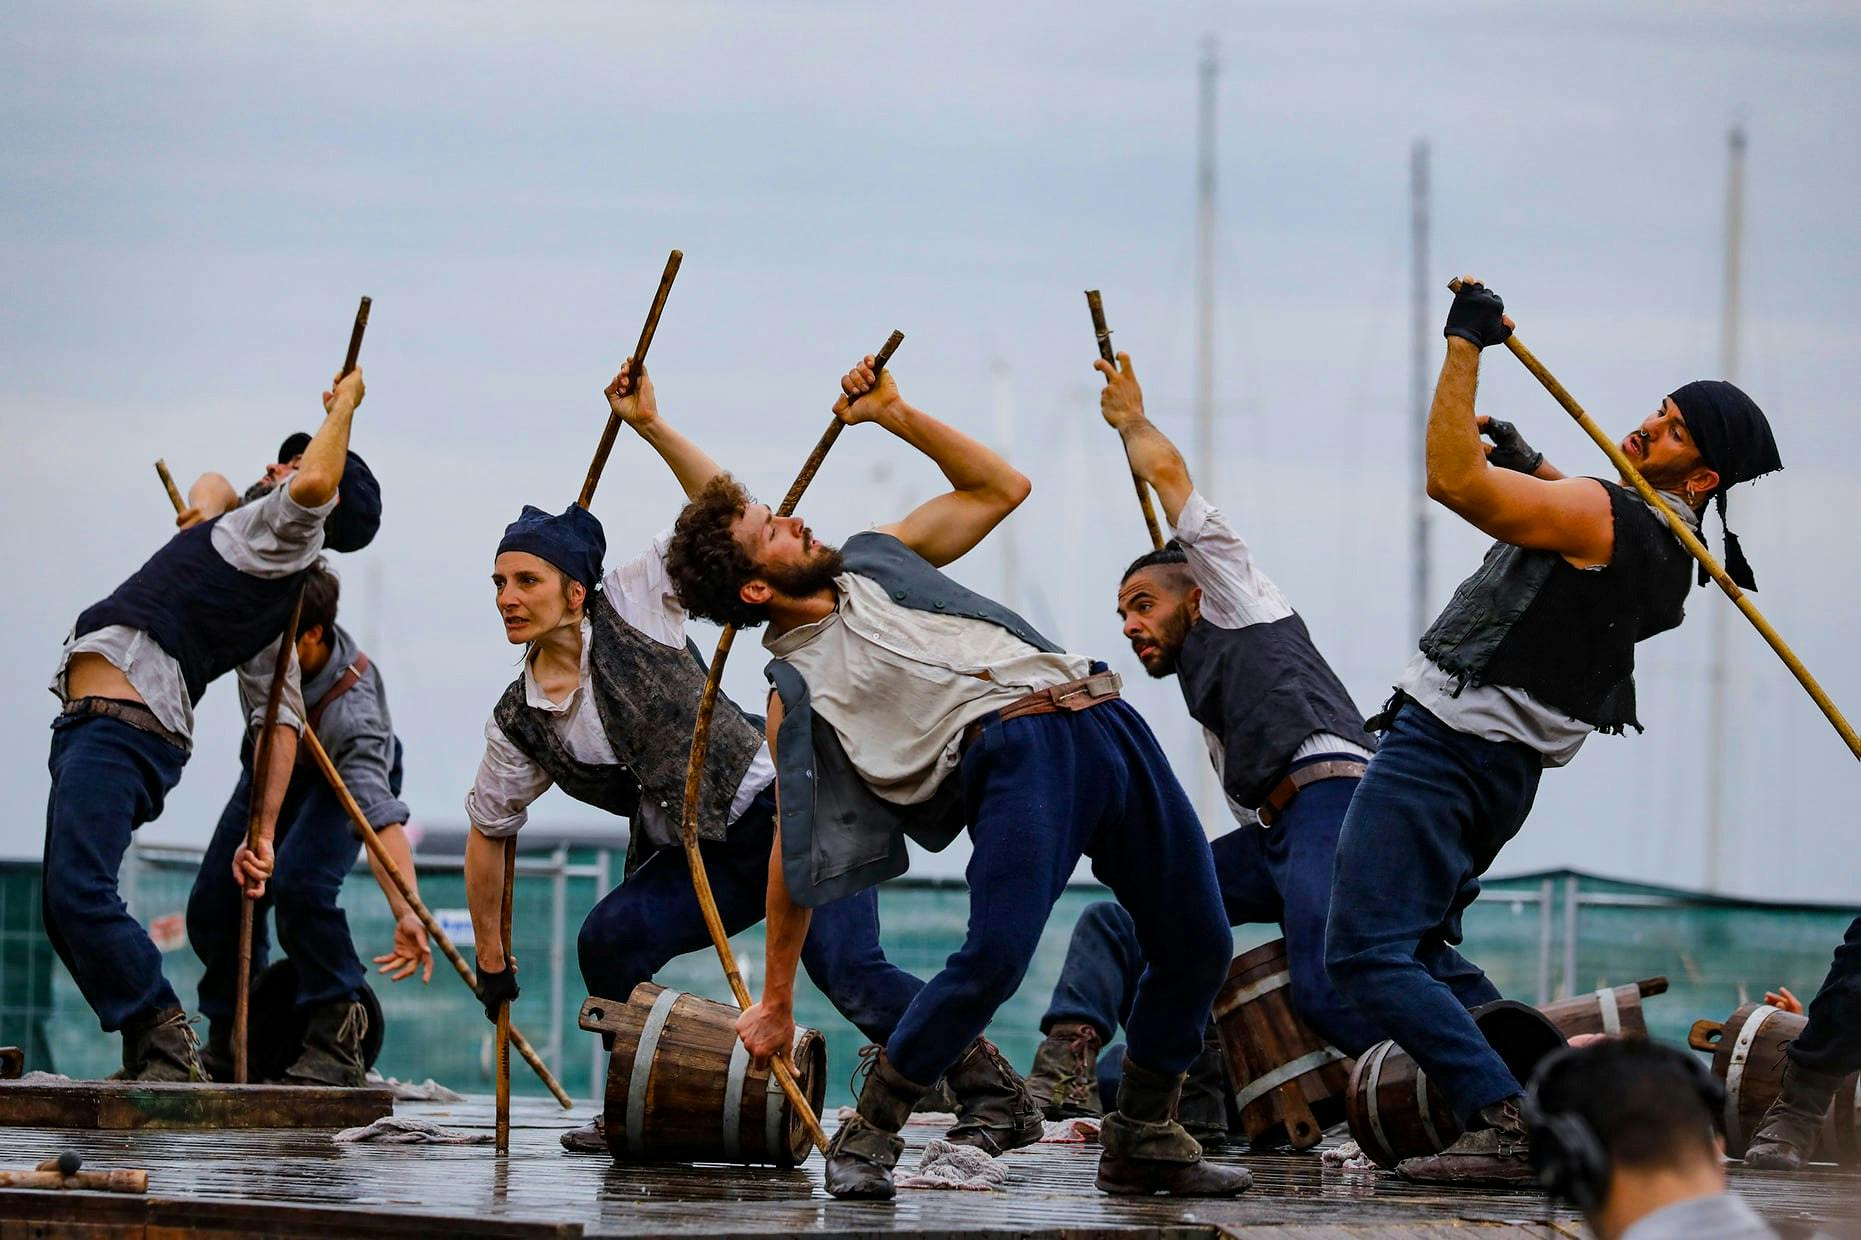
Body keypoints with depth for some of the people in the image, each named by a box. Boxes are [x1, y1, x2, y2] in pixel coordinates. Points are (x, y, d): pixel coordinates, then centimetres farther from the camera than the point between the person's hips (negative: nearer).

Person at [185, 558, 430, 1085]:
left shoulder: (350, 708, -46)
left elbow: (380, 814, -57)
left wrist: (407, 912, -68)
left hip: (345, 777, -6)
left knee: (297, 882, -32)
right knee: (213, 906, 1)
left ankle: (335, 1037, -18)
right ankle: (229, 1045, 22)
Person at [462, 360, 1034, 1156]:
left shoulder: (632, 607, -8)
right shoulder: (517, 725, 4)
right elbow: (488, 831, 16)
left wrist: (651, 427, -20)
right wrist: (490, 960, 18)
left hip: (784, 803, -6)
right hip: (708, 856, 6)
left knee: (848, 973, -20)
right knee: (607, 941, -14)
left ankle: (996, 1097, -14)